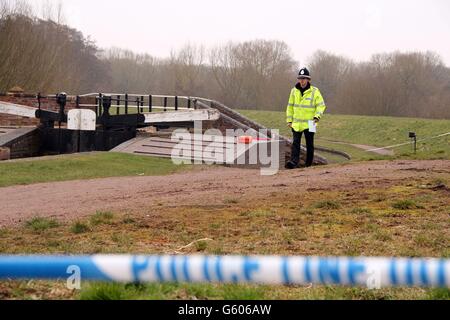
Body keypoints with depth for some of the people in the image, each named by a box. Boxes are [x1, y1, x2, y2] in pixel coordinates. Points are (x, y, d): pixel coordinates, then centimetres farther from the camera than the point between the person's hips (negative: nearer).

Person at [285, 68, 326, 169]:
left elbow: (321, 105, -2)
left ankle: (309, 164, 14)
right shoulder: (294, 91, 8)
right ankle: (294, 162, -18)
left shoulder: (315, 91, -3)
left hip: (309, 123, -2)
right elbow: (290, 106, 14)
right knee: (295, 143, -9)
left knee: (309, 144, 6)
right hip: (296, 123, 2)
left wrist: (317, 116, -16)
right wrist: (289, 120, 9)